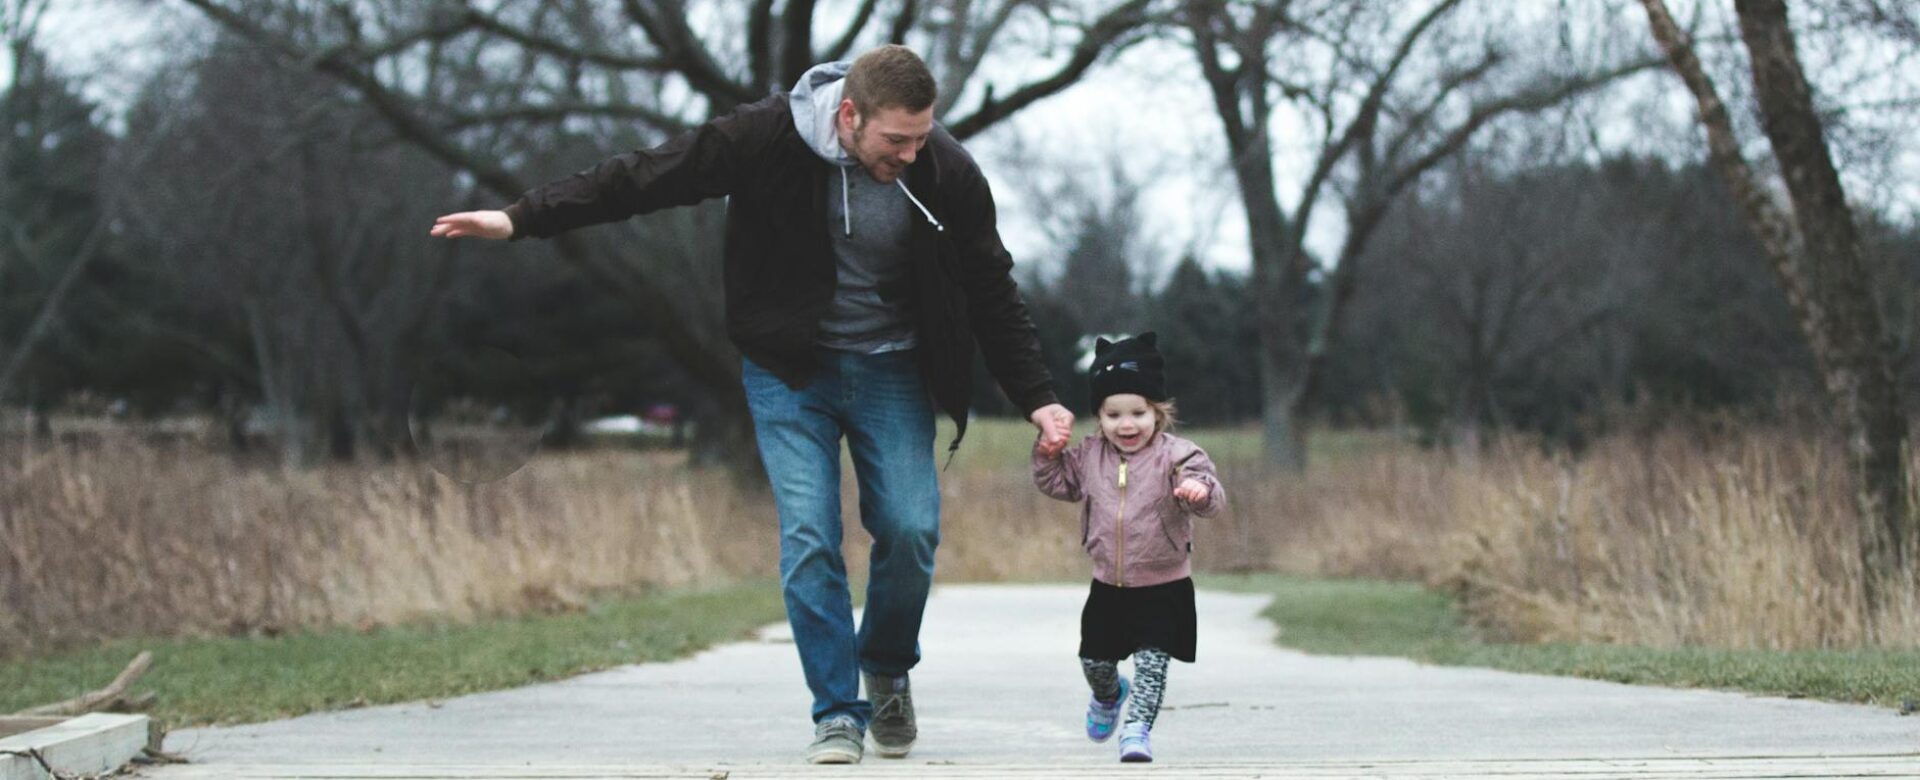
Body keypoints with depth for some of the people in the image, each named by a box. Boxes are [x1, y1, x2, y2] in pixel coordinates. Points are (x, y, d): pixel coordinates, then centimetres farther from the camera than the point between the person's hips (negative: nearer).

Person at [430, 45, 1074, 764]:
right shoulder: (769, 139, -21)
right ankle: (837, 713, -2)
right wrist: (522, 218, -15)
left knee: (910, 529, -10)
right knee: (808, 538, -12)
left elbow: (992, 294, -1)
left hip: (891, 372, 1)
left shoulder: (946, 174, -15)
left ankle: (887, 671, 18)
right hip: (789, 368, -1)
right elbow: (646, 177, -13)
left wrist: (1037, 397, -3)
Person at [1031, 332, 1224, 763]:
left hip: (1163, 587, -5)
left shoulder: (1176, 456, -14)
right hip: (1108, 585, 5)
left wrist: (1200, 491, -50)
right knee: (1094, 659, 16)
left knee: (1152, 659, -12)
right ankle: (1109, 696, 47)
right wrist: (1048, 454, -3)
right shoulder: (1090, 456, 1)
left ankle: (1138, 727, -3)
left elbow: (1211, 500, -26)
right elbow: (1058, 482, 16)